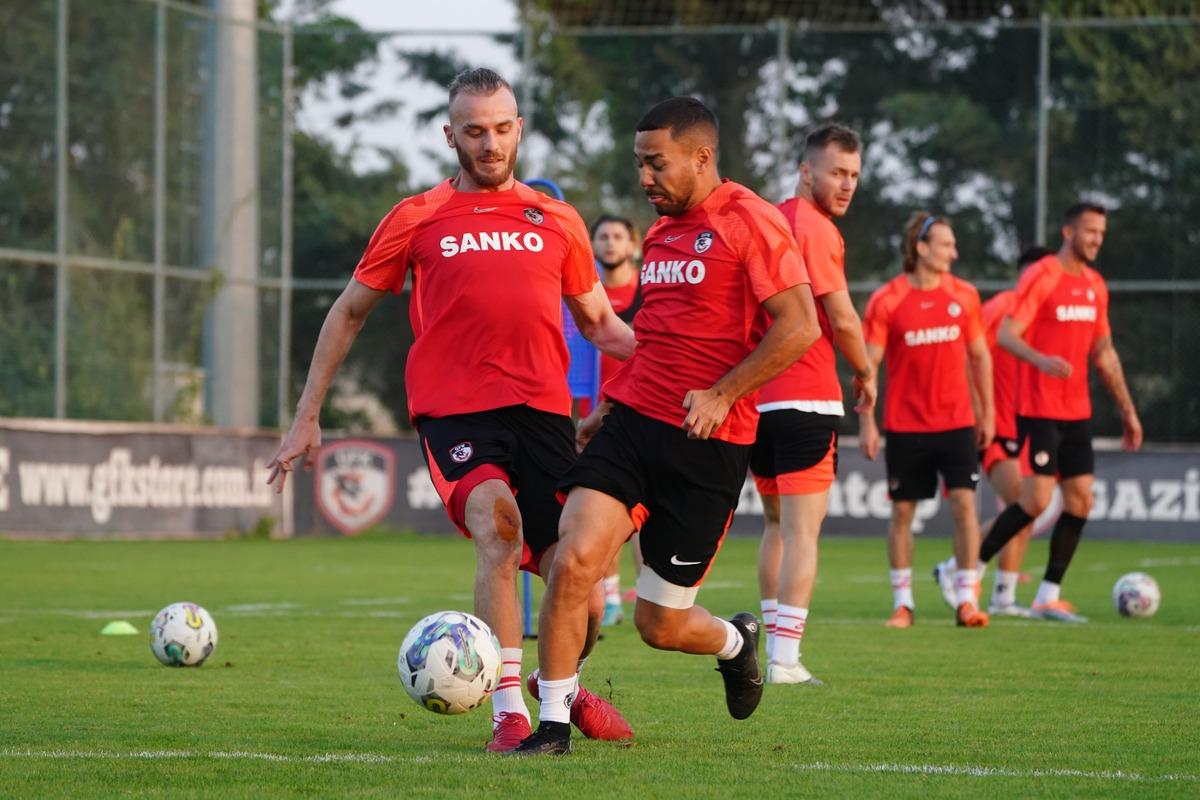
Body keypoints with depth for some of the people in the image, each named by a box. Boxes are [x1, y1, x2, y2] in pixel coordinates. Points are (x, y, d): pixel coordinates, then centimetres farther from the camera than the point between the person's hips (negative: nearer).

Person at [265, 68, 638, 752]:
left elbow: (600, 324, 23)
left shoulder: (557, 221, 15)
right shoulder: (417, 220, 9)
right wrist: (307, 419, 14)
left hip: (543, 412, 3)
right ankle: (509, 712, -25)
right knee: (499, 527, -30)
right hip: (455, 411, -3)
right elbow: (350, 312, 17)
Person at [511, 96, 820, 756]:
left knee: (661, 624, 2)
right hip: (632, 422, 6)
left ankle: (735, 642, 38)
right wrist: (609, 405, 19)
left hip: (708, 443, -6)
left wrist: (721, 394, -19)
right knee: (574, 559, -17)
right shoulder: (660, 231, 15)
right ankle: (552, 724, -6)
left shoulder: (750, 221, -9)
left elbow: (799, 327, -15)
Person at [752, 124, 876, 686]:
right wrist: (866, 374, 2)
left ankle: (773, 650, 19)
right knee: (801, 532, -8)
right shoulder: (815, 228, -12)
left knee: (777, 526, 18)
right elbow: (842, 319, -14)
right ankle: (785, 658, -14)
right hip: (806, 399, -8)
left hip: (754, 399, 8)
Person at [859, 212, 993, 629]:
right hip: (905, 426, -2)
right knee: (902, 512, 4)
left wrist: (987, 413, 12)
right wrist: (866, 423, -10)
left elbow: (979, 356, 12)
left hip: (956, 422, 2)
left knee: (964, 503, -8)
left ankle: (966, 599, -5)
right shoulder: (886, 301, -7)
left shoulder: (963, 295, 3)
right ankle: (902, 602, 14)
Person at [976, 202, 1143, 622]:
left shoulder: (1095, 285, 13)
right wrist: (1042, 360, -36)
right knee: (1036, 501, -12)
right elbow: (1006, 335, -18)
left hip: (1077, 413, 7)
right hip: (1039, 410, -7)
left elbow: (1104, 353, 20)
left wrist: (1127, 410, 19)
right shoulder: (1040, 277, -10)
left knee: (1080, 500, 2)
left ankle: (1048, 596, 8)